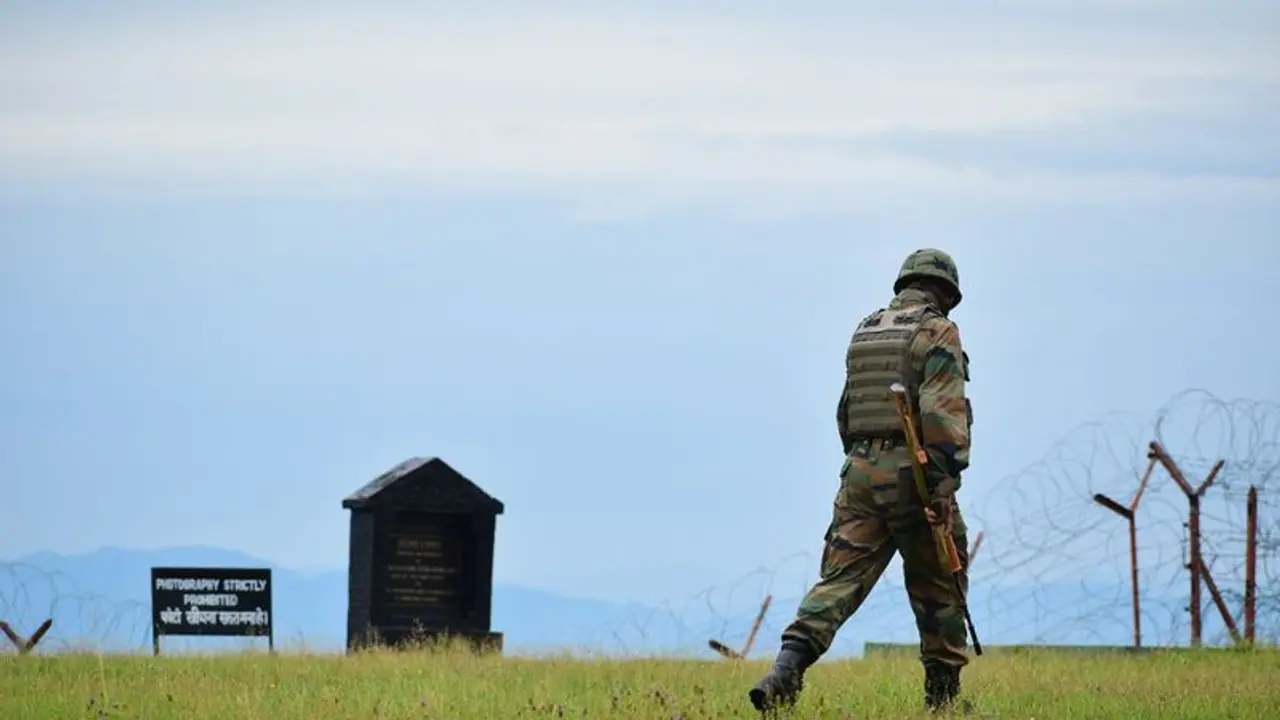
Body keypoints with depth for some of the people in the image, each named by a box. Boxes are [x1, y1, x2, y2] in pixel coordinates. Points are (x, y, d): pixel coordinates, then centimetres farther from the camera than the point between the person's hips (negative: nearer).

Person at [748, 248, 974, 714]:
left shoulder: (864, 332, 17)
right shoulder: (938, 332, -3)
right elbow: (943, 412, -15)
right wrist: (943, 483, -20)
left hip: (860, 471, 5)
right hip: (912, 474, -5)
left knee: (839, 581, -2)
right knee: (939, 589, 10)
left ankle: (786, 672, -21)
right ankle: (942, 695, 16)